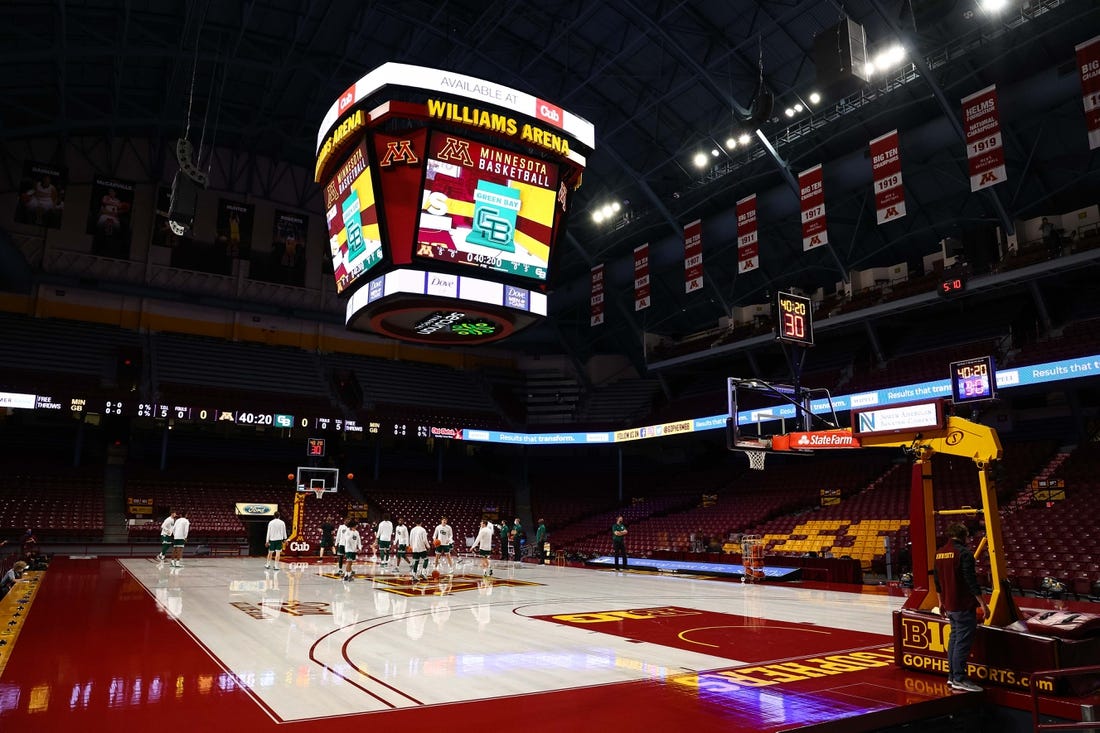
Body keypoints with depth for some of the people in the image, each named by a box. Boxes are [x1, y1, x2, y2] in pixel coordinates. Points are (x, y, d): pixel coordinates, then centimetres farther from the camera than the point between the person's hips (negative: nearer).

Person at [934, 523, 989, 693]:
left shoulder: (939, 553, 11)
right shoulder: (964, 553, -14)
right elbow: (971, 580, -19)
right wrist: (982, 603, -15)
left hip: (949, 605, 8)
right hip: (964, 606, -8)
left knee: (954, 638, 17)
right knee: (963, 641, -4)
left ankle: (952, 676, 22)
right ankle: (959, 680, -2)